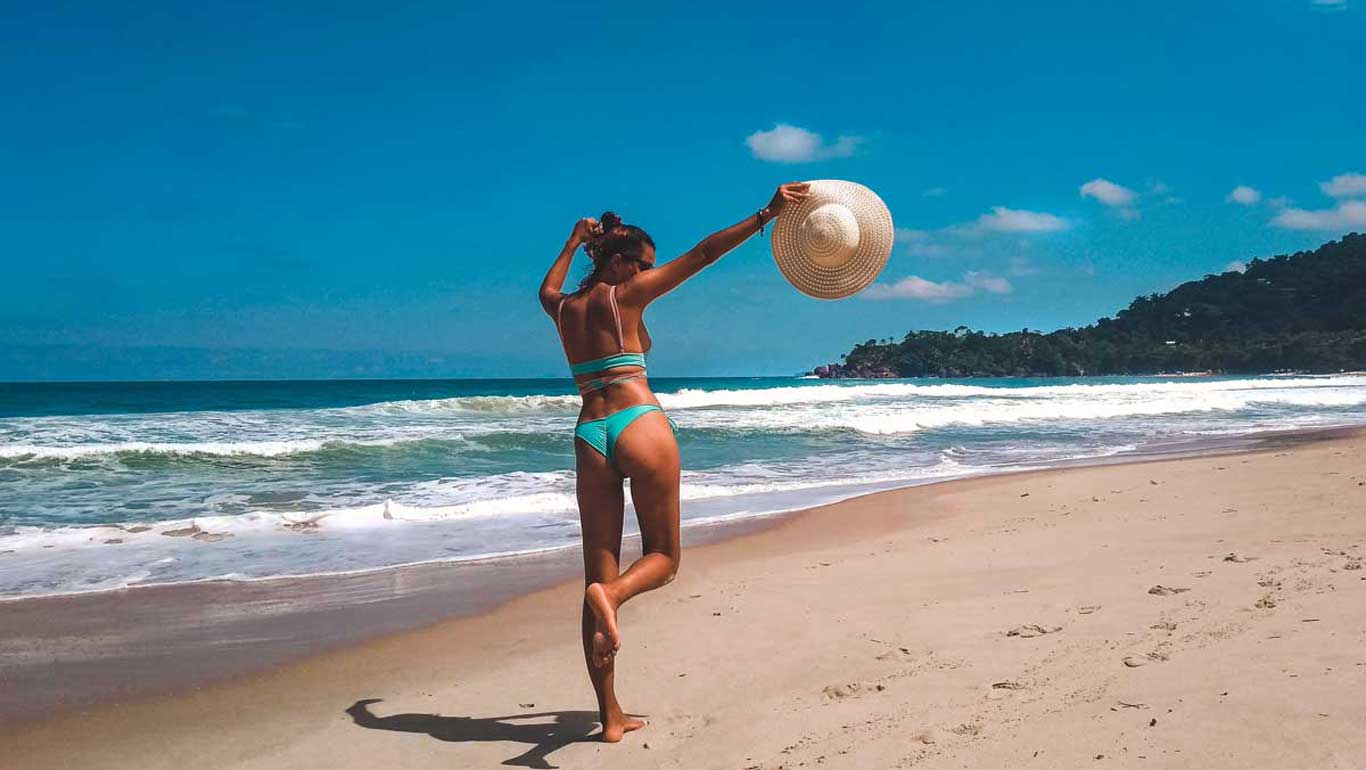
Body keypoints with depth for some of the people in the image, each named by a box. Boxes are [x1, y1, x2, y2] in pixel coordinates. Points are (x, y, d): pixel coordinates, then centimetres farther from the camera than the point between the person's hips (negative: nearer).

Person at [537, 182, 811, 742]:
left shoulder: (564, 308, 15)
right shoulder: (626, 295, 0)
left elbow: (547, 290, 42)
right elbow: (704, 253, -3)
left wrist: (573, 243, 56)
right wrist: (766, 213, -2)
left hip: (589, 437, 5)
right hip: (640, 426, -5)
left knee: (600, 573, 5)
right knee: (662, 557, 9)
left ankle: (610, 717, 4)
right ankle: (612, 595, -28)